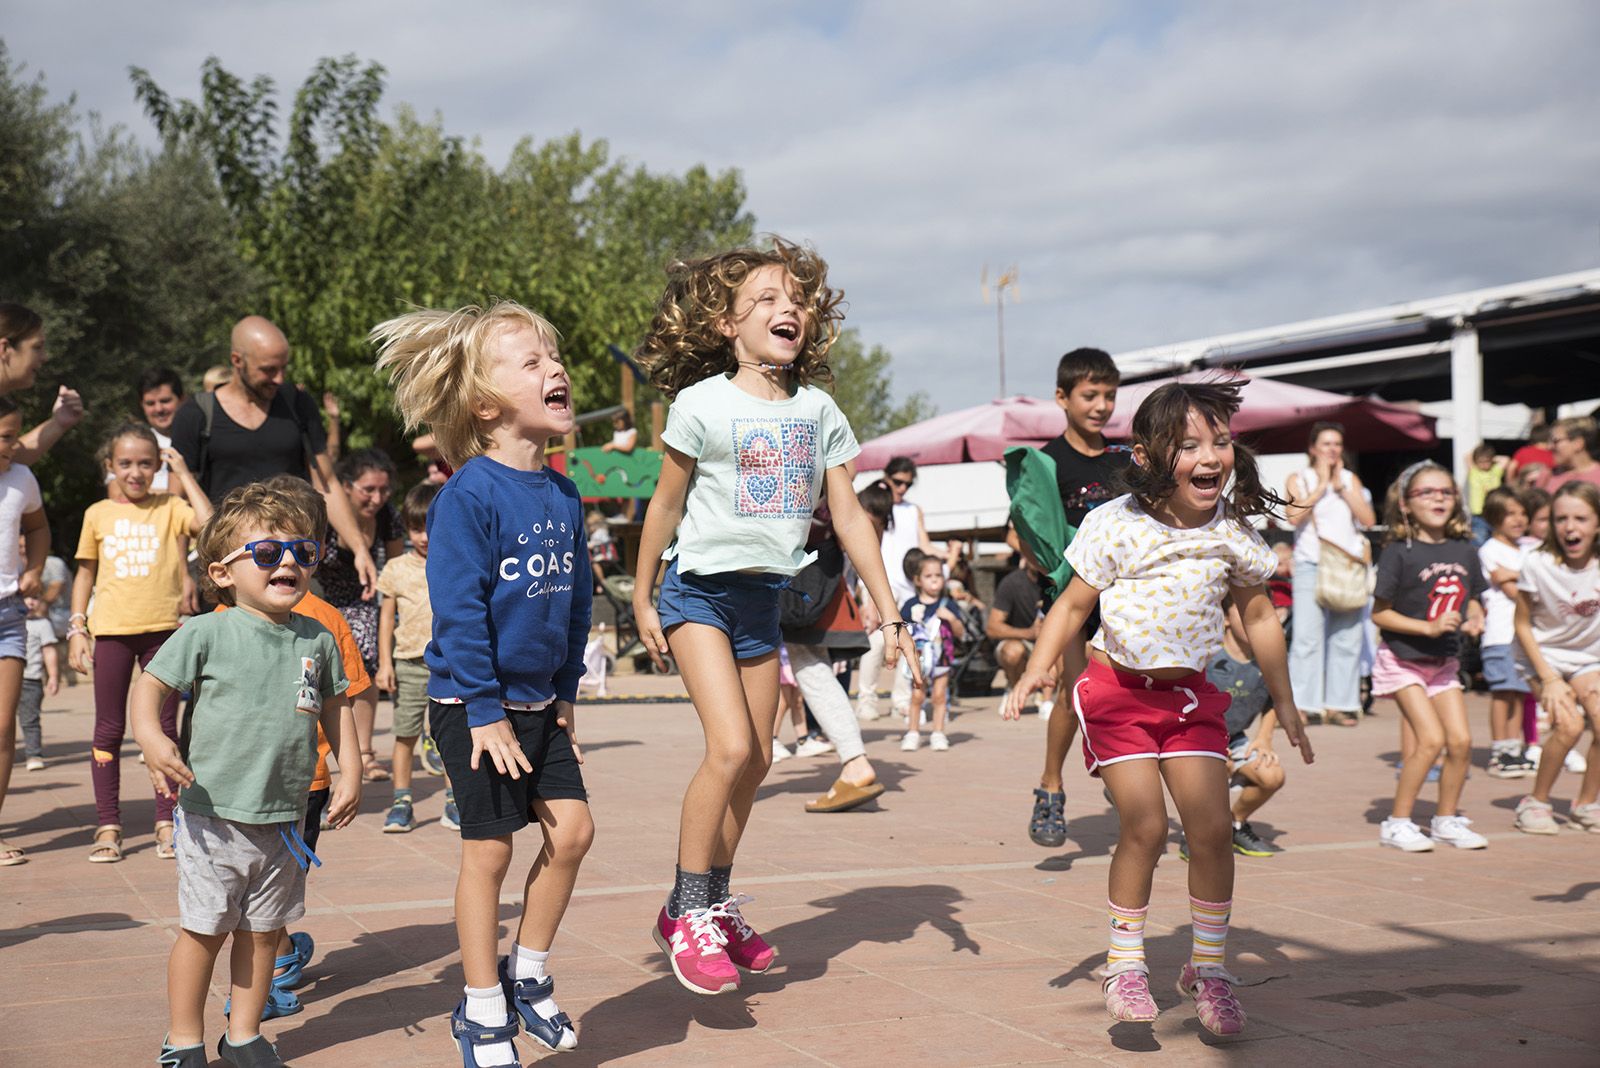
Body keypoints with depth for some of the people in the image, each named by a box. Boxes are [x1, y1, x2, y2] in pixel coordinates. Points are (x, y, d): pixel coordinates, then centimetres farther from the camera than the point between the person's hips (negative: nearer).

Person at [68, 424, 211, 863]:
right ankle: (108, 827, 11)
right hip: (112, 632, 1)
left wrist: (185, 475, -10)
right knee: (109, 731, 5)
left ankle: (166, 823, 13)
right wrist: (76, 630, 6)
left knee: (164, 728, 5)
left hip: (164, 629, -1)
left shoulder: (171, 508, 2)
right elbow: (85, 574, 13)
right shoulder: (98, 514, 8)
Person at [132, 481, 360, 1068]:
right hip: (214, 815, -4)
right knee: (203, 930, 4)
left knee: (264, 930, 13)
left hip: (283, 819, 4)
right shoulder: (207, 633, -8)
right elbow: (151, 684, -8)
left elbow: (335, 706, 16)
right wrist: (150, 736, -26)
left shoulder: (318, 640, 5)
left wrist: (350, 770, 10)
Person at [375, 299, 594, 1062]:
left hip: (538, 702, 6)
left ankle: (527, 975, 24)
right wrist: (484, 712, -19)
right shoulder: (469, 495, -19)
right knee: (489, 850, 2)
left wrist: (566, 694, 11)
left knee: (573, 829, 4)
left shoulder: (563, 496, 3)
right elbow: (458, 611, -20)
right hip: (473, 704, -6)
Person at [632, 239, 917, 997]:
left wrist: (890, 614, 2)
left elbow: (850, 517, 4)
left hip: (764, 595, 5)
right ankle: (685, 913, -4)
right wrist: (642, 600, 3)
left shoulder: (818, 411, 2)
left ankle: (716, 907, 25)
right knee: (730, 748, -18)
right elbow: (666, 505, -2)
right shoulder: (702, 403, -10)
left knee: (756, 762, 8)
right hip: (700, 590, -5)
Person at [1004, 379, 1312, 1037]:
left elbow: (1258, 618, 11)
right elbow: (1073, 605, -5)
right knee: (1144, 825, -8)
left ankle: (1208, 969, 12)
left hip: (1189, 693, 3)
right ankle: (1125, 965, 10)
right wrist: (1039, 666, -18)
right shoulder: (1117, 526, -13)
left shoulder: (1233, 534, -2)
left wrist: (1283, 701, 15)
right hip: (1119, 689, -3)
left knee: (1212, 828, -5)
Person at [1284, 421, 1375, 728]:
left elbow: (1368, 519, 2)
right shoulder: (1298, 479, 7)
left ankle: (1341, 703, 7)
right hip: (1311, 564, -3)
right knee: (1307, 636, -10)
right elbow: (1294, 516, -11)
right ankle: (1303, 705, -8)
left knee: (1347, 638, 1)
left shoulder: (1350, 479, 15)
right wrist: (1322, 484, -6)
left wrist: (1340, 487, -1)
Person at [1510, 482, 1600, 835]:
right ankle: (1536, 802, -1)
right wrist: (1549, 679, -16)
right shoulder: (1537, 564, -21)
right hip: (1546, 653, -3)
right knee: (1569, 724, -22)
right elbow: (1523, 624, -11)